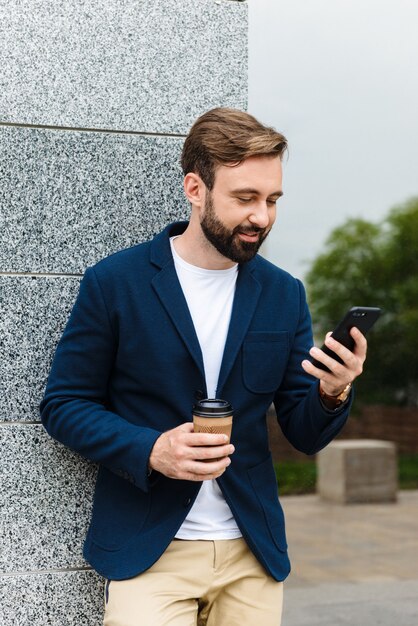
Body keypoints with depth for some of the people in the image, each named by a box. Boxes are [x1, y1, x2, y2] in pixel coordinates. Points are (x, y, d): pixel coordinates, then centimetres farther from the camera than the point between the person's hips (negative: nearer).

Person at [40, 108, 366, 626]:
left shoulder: (284, 294, 3)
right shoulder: (114, 282, -6)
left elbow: (306, 436, 5)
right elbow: (62, 405, -3)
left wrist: (331, 394, -17)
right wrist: (150, 450, -18)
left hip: (253, 554, 4)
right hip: (147, 550, -3)